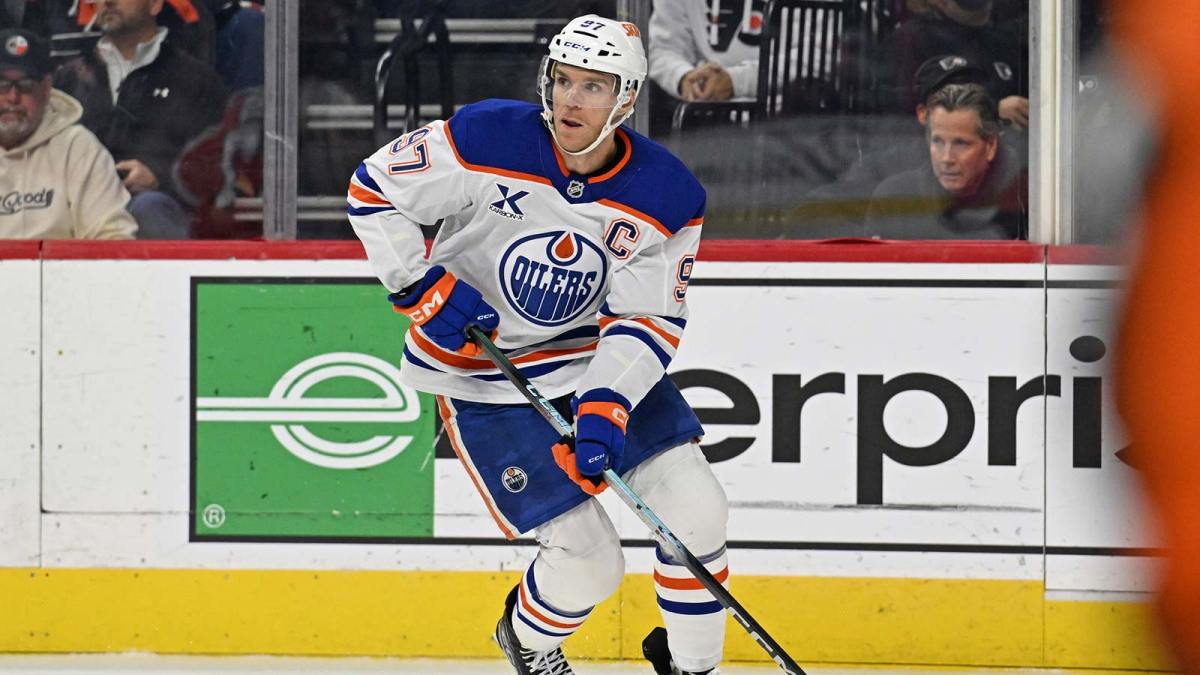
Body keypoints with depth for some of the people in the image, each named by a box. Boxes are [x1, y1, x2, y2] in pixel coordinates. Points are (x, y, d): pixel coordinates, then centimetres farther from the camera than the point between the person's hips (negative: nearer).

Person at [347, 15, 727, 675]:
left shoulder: (667, 197, -13)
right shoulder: (486, 140, -21)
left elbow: (648, 320, -11)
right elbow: (372, 189, -11)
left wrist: (606, 408, -25)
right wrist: (424, 287, -19)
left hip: (600, 355, 4)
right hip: (484, 379, -4)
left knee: (695, 508, -4)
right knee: (589, 564, -9)